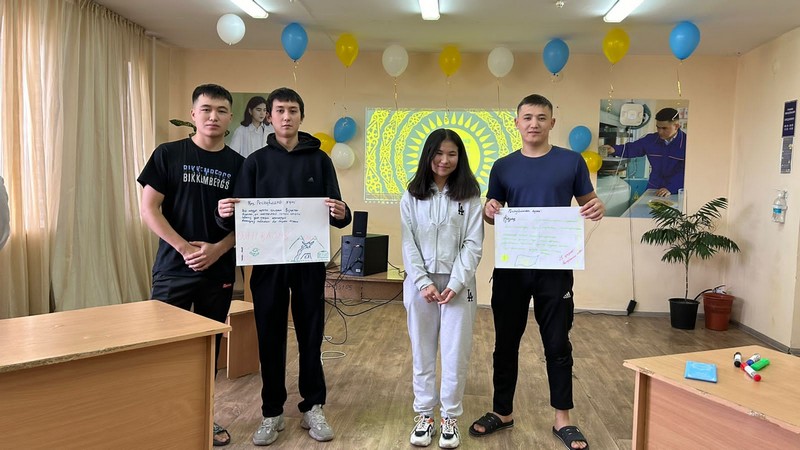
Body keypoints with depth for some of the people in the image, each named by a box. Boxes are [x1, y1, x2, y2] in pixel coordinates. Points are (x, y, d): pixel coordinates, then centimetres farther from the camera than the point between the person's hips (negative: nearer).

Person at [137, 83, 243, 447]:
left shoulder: (239, 164, 4)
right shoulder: (168, 154, -1)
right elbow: (148, 209, -5)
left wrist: (217, 249, -13)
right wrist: (185, 247, -14)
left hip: (219, 272, 2)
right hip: (173, 269, -2)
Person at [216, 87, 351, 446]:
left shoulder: (319, 159, 3)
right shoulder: (256, 161, 5)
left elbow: (336, 213, -1)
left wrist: (341, 213, -24)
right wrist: (226, 214, -21)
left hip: (309, 263, 0)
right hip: (268, 263, 1)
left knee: (311, 335, 8)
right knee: (270, 338, 7)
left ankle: (313, 408, 24)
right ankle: (272, 412, 22)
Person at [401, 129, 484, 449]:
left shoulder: (470, 196, 0)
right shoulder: (412, 196, 4)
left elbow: (473, 245, -4)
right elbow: (408, 245, 0)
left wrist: (455, 284, -13)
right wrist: (424, 283, -10)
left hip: (458, 284, -1)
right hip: (420, 283, 2)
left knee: (455, 353, 4)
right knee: (422, 352, 9)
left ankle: (450, 417, 19)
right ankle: (424, 415, 22)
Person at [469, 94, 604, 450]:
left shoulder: (571, 162, 1)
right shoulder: (503, 166, 5)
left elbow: (586, 205, 6)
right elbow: (492, 214, 9)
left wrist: (597, 209, -17)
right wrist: (490, 211, -14)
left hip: (555, 267, -1)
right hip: (511, 267, 2)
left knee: (557, 343, 7)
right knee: (506, 341, 11)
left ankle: (563, 420, 23)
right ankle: (502, 412, 27)